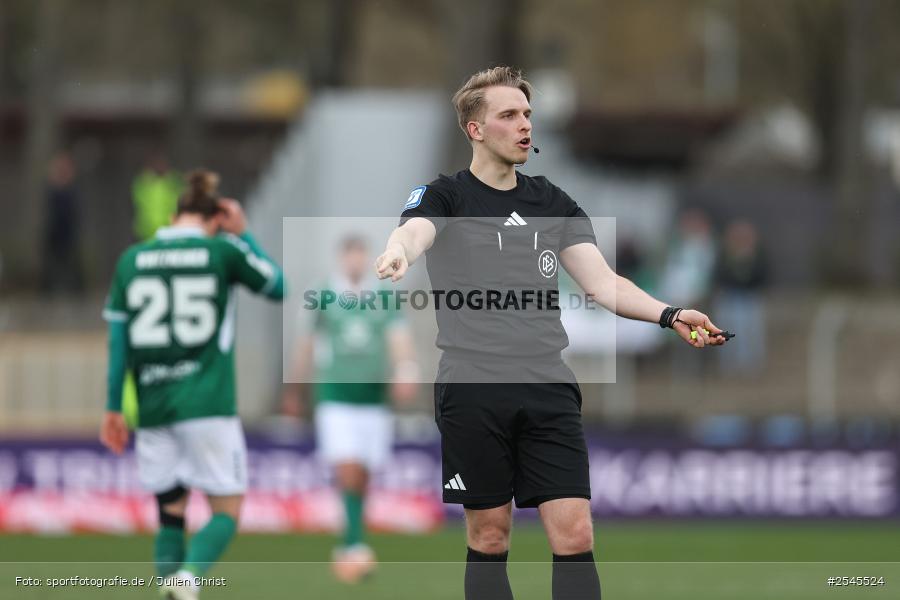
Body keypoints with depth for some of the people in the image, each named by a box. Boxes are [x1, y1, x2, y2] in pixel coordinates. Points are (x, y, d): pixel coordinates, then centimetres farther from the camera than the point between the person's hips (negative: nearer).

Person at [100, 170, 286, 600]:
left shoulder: (131, 260, 8)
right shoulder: (223, 251, -1)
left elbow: (117, 338, 7)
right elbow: (279, 287, 14)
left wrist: (113, 409, 11)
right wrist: (243, 235, 20)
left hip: (153, 406, 4)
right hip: (209, 404, -4)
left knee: (171, 514, 15)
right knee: (227, 511, 2)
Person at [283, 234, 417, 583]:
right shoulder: (321, 300, 3)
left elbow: (400, 340, -7)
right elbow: (306, 345, 13)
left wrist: (406, 370, -28)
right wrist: (293, 391, 21)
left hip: (374, 399, 2)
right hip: (335, 399, -2)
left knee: (362, 477, 6)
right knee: (348, 470, -20)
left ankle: (348, 546, 24)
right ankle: (357, 543, -25)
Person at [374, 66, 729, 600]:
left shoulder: (553, 204, 15)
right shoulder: (445, 196, 3)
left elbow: (601, 282, 8)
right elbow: (414, 232, -19)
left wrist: (669, 315, -10)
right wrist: (396, 254, -45)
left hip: (549, 390, 3)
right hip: (473, 391, -3)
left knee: (574, 537, -6)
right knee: (489, 537, 2)